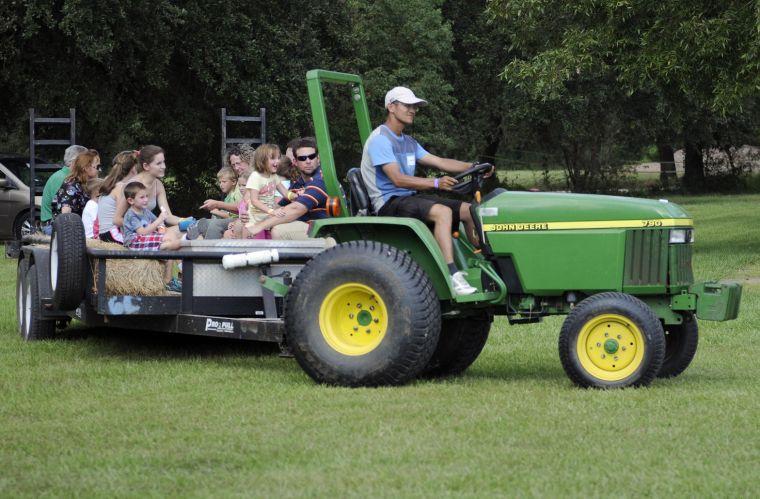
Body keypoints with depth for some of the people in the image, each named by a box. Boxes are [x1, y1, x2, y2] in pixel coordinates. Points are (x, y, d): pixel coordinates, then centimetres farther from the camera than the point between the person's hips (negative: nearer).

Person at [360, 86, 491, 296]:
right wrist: (435, 183, -32)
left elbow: (439, 162, 16)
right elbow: (397, 179, -22)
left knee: (468, 210, -1)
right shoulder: (380, 140, -11)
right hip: (389, 203, -10)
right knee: (442, 212, -33)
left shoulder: (408, 142, 20)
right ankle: (453, 277, -40)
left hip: (410, 199, 10)